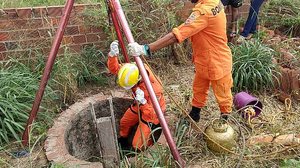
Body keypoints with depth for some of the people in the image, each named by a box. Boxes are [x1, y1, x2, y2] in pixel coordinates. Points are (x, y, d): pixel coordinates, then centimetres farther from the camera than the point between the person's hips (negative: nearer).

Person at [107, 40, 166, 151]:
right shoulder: (133, 69, -25)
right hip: (139, 105, 7)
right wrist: (112, 55, -37)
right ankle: (123, 140, 56)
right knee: (124, 123, 25)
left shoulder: (153, 89, -42)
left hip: (152, 112, -7)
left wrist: (143, 103, -51)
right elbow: (114, 68, -18)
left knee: (137, 146, -5)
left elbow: (152, 114, -34)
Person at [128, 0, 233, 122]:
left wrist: (146, 49, -41)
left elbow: (177, 35, -40)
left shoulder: (204, 10, -33)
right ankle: (194, 116, 43)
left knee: (223, 96, 15)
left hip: (217, 63, -8)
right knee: (198, 90, 23)